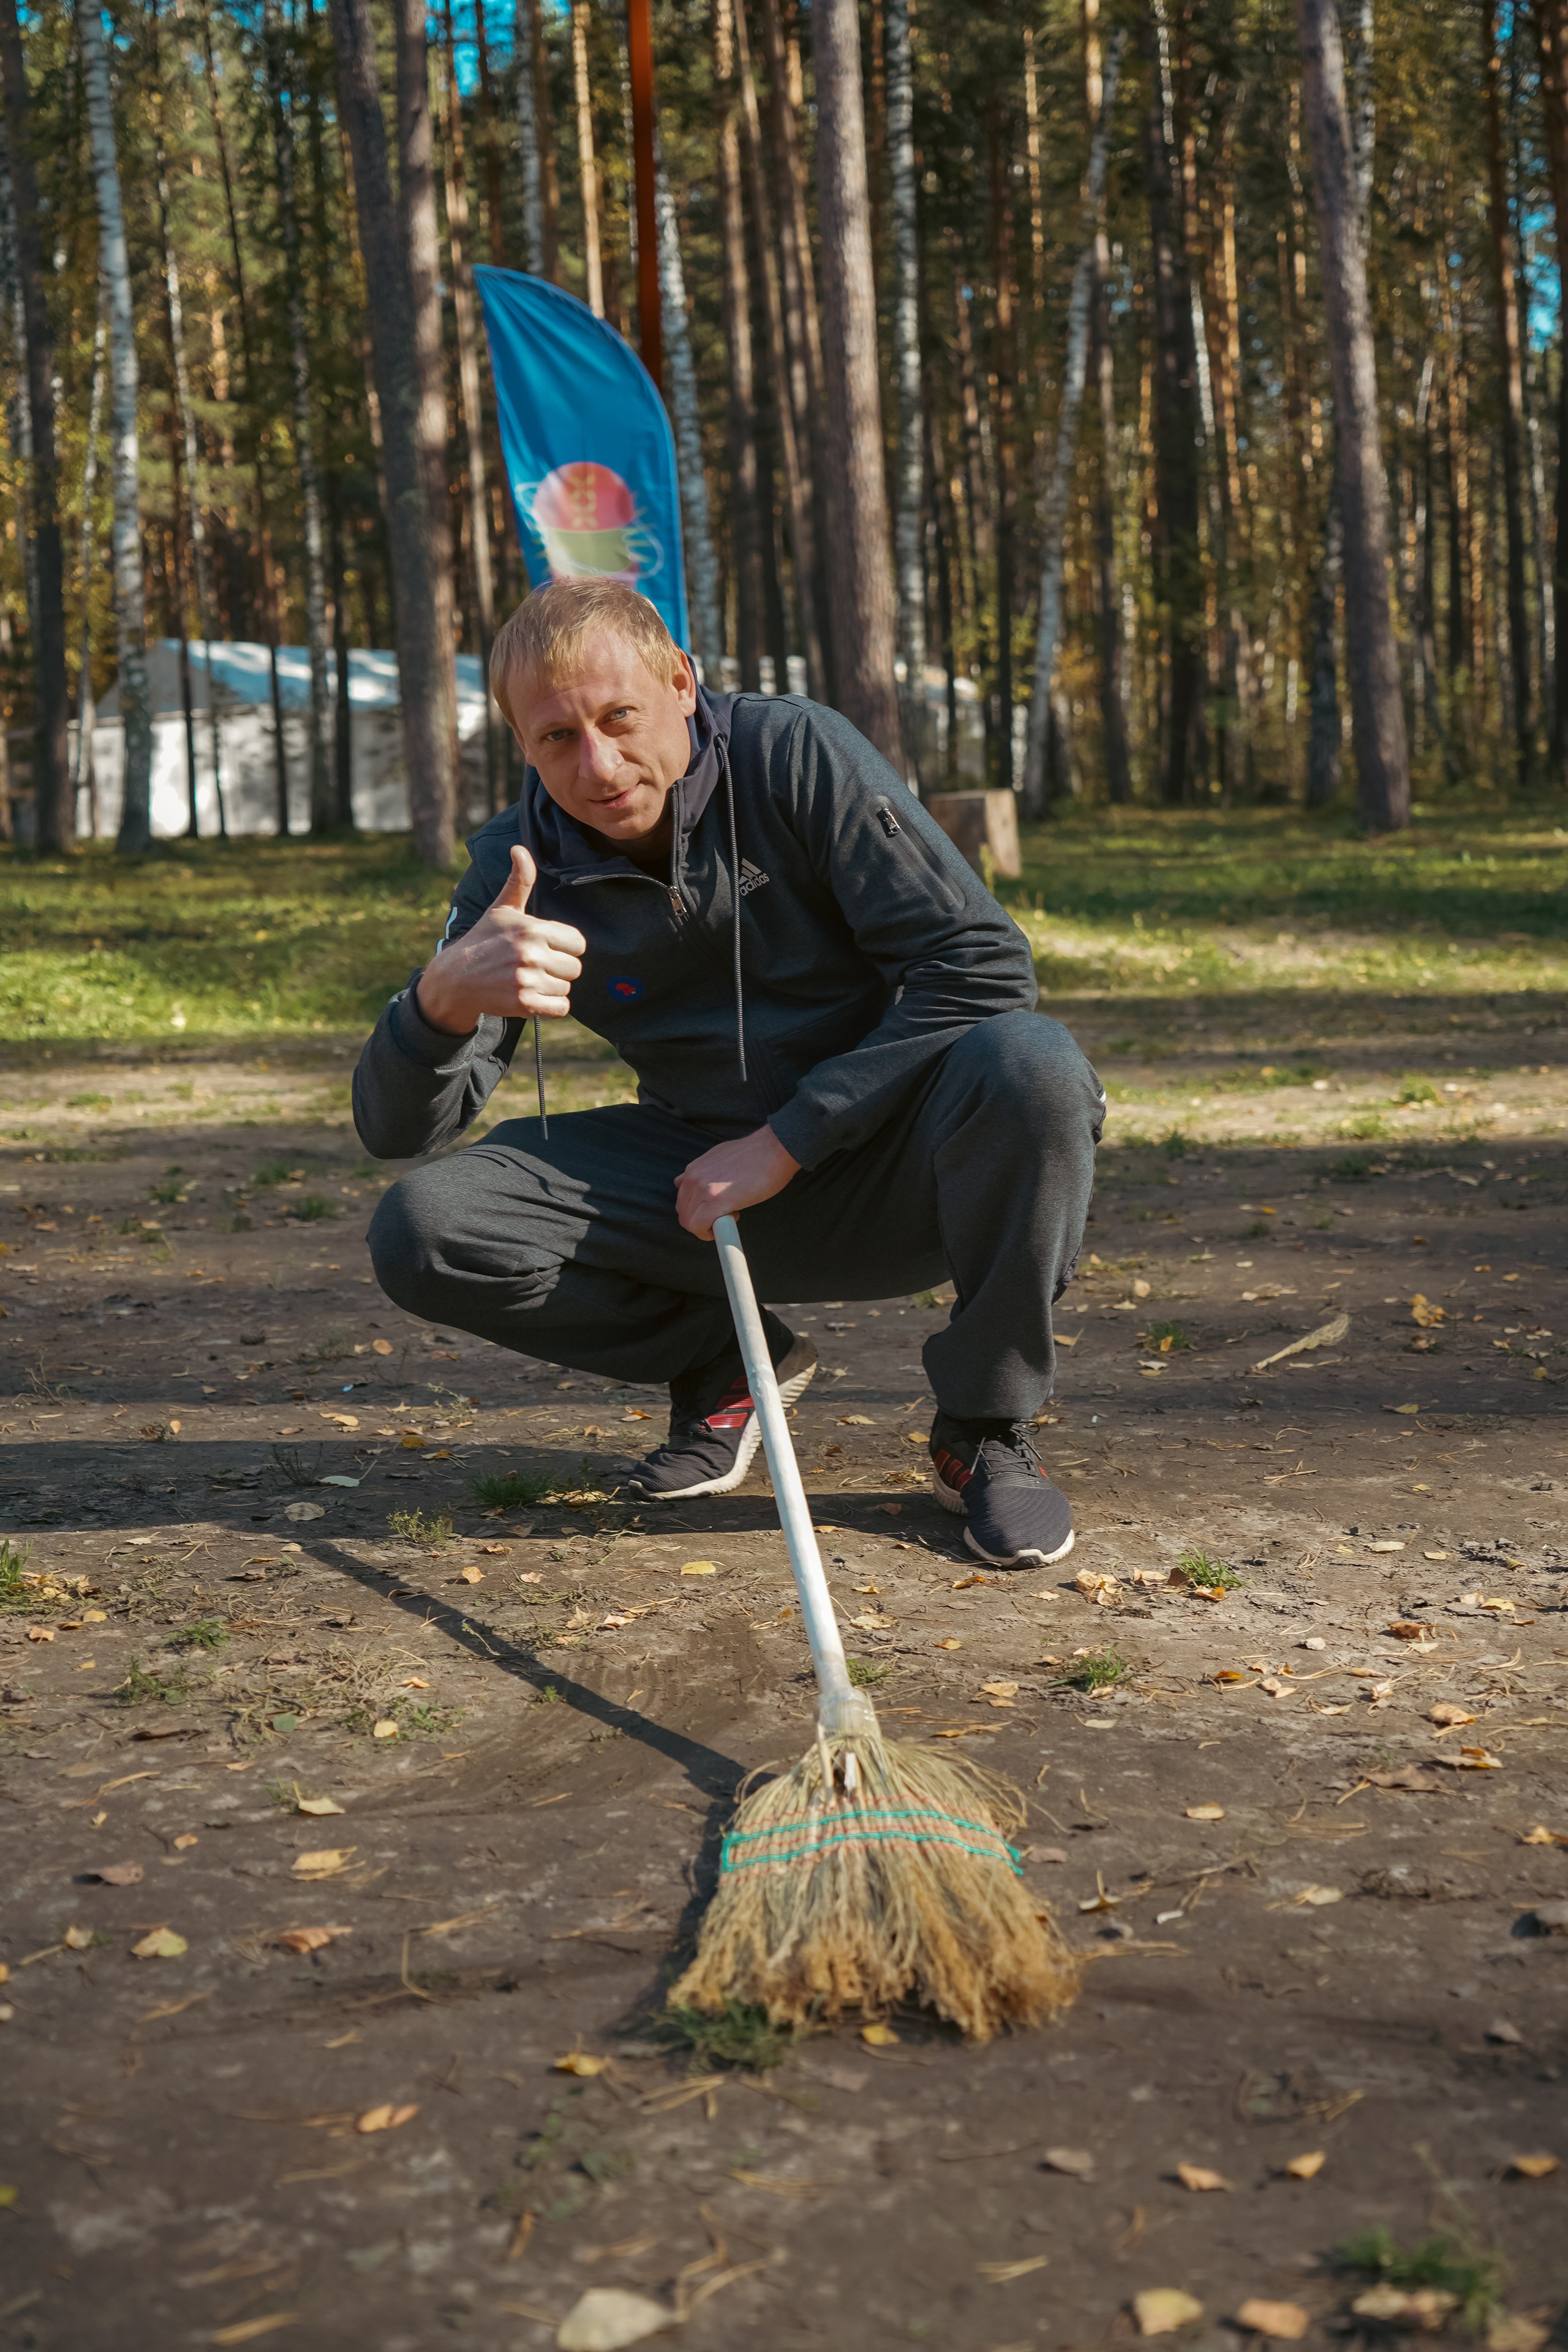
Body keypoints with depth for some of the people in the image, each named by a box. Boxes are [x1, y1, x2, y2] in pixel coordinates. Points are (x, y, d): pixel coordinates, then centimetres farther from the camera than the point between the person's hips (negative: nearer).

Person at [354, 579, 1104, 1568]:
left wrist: (788, 1140, -22)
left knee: (1029, 1065, -36)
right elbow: (394, 1129, -12)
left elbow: (984, 964, -19)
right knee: (422, 1228, -17)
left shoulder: (796, 753, -15)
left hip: (879, 1161, -2)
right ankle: (729, 1364, 7)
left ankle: (988, 1429, -10)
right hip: (708, 1174, 3)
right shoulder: (519, 865, -6)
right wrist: (445, 996, -36)